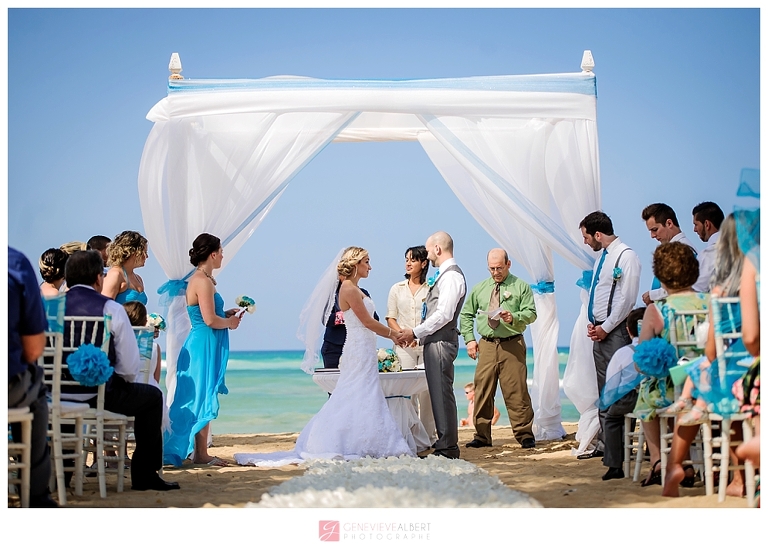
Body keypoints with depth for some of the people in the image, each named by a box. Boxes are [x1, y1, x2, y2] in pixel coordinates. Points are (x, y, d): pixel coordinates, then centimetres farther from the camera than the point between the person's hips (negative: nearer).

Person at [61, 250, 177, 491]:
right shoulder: (111, 309, -8)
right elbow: (130, 366, -9)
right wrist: (125, 380, 14)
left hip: (57, 394, 5)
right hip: (98, 395, -5)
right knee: (152, 396, 19)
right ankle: (145, 474, 18)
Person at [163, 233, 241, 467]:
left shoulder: (200, 279, 14)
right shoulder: (203, 281, -16)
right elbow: (210, 320, -20)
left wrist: (227, 314, 11)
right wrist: (230, 322, -4)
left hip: (202, 345, 10)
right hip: (204, 345, -10)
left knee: (200, 398, 13)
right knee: (203, 398, -4)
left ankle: (196, 450, 18)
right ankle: (200, 454, 1)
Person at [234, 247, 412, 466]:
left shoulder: (355, 289, 17)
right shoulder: (349, 288, -13)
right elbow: (367, 321, -14)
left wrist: (392, 334, 13)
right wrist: (392, 333, -5)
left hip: (363, 350, 10)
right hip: (359, 349, -10)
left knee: (352, 398, 8)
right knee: (361, 397, -8)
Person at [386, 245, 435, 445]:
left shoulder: (431, 289, 4)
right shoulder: (397, 289, 12)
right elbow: (391, 318, 10)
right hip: (403, 346, 2)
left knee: (426, 390, -4)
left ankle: (428, 436, 2)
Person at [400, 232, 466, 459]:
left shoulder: (451, 276, -13)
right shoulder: (443, 275, 18)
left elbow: (444, 315, -20)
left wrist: (415, 332, -14)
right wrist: (417, 334, 11)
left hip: (441, 342, -10)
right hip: (434, 341, 10)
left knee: (442, 393, -8)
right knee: (438, 393, 11)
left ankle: (447, 447, -5)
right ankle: (445, 443, 16)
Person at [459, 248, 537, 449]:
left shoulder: (521, 287, 4)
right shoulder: (480, 289, 15)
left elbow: (531, 313, -2)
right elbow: (466, 314, 21)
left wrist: (514, 317, -21)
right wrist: (469, 339, 10)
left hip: (512, 345, -4)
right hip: (486, 345, 4)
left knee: (516, 392, -6)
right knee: (482, 391, 3)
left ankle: (525, 436, 1)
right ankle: (482, 436, 11)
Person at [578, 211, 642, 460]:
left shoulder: (625, 256, -10)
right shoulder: (601, 258, 17)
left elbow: (627, 298, -16)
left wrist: (605, 328, -14)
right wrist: (592, 324, 8)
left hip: (615, 331, -9)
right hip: (599, 330, 9)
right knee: (603, 390, 10)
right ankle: (604, 444, 13)